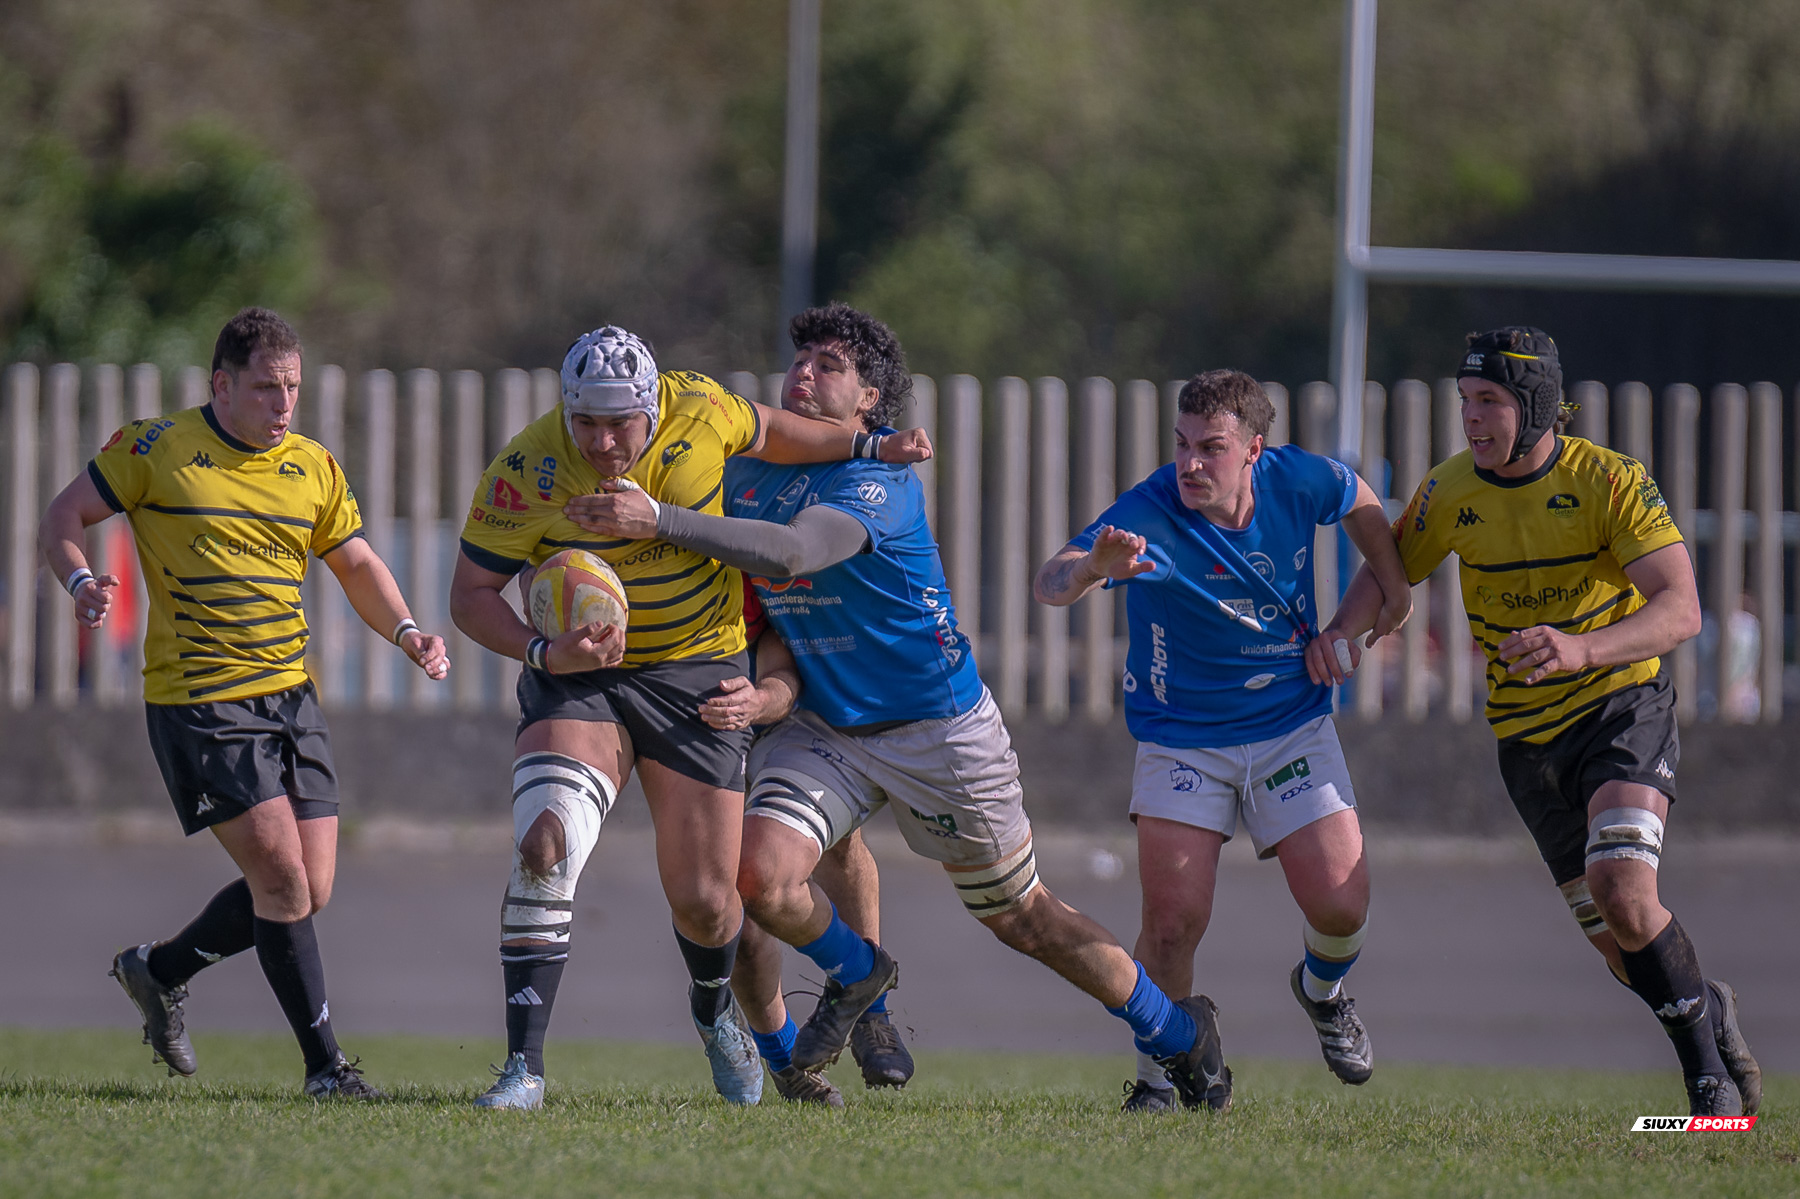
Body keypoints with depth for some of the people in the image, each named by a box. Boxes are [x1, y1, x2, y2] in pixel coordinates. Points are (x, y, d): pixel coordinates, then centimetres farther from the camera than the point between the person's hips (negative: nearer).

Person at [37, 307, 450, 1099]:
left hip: (290, 697, 6)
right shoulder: (157, 449, -5)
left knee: (308, 890, 4)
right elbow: (66, 516, 2)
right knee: (281, 874, -13)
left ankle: (159, 971, 27)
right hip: (197, 699, -6)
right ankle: (324, 1063, -4)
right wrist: (80, 582, -19)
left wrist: (406, 633, 1)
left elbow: (357, 565, 19)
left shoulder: (313, 468, 10)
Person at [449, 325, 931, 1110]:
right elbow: (471, 594, -14)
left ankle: (714, 1012, 39)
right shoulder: (528, 471, -19)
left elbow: (764, 432, 13)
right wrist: (545, 653, -30)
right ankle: (523, 1067, -20)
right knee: (544, 848, -25)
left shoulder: (699, 411, -12)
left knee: (703, 899, 2)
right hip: (576, 674, -2)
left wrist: (865, 447, 15)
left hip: (695, 672, 2)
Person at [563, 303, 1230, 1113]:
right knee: (758, 871, -20)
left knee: (1019, 914, 7)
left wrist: (657, 521, -45)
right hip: (820, 727, 5)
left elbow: (793, 552, -40)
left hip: (936, 726, -5)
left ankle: (1175, 1032, 28)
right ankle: (855, 977, 11)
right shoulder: (750, 472, 0)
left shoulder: (879, 480, -22)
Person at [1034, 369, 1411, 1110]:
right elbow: (1051, 584, -43)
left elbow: (1357, 499, 13)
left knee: (1340, 906, -5)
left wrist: (1392, 584, 12)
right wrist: (1093, 568, -64)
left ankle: (1322, 990, 31)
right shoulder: (1149, 515, -26)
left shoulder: (1295, 481, -14)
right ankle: (1159, 1070, 10)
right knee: (1172, 920, -13)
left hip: (1293, 728, 3)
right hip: (1180, 738, -3)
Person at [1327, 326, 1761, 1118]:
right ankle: (1709, 1011, 34)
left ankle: (1707, 1067, -8)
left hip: (1623, 704, -4)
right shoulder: (1450, 491, -4)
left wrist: (1582, 650, -41)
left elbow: (1681, 608, -23)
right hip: (1526, 738, 4)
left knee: (1623, 889, -26)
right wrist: (1339, 632, -10)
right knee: (1615, 941, 3)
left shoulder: (1612, 482, -16)